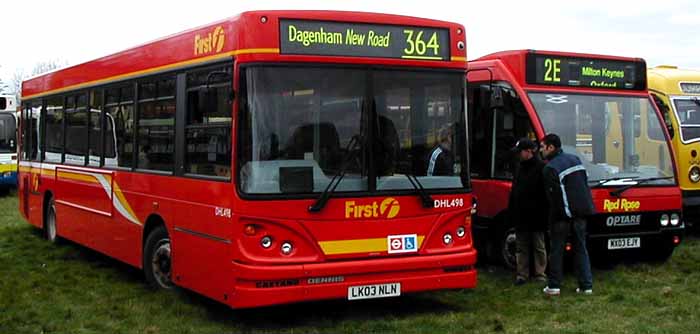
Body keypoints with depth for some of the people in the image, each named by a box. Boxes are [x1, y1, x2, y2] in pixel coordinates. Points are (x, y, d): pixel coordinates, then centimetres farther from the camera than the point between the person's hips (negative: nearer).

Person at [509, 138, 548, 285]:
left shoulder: (541, 168, -11)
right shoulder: (520, 168, 13)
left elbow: (546, 193, -14)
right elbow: (514, 191, 16)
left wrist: (543, 213, -17)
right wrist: (511, 211, 10)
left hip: (536, 217, -7)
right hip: (521, 217, 7)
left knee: (539, 247, 6)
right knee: (521, 248, 9)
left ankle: (540, 274, 13)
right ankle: (522, 274, 14)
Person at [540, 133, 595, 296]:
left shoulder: (550, 168, -14)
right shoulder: (575, 159, 10)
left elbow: (553, 196, -17)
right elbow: (585, 183, 15)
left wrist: (553, 218, -10)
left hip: (563, 214, -6)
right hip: (581, 210, 6)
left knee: (556, 250, 5)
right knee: (581, 248, 11)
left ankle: (554, 286, 7)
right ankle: (586, 285, 10)